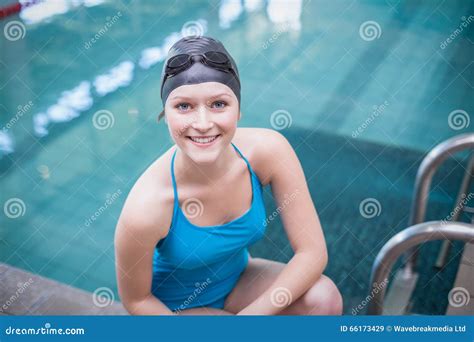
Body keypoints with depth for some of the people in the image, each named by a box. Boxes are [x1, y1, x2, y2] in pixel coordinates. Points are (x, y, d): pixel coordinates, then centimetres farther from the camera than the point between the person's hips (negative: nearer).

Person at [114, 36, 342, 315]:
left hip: (239, 277, 3)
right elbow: (135, 299, -14)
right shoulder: (145, 209, -33)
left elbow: (313, 252, -20)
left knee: (324, 299, -22)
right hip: (175, 306, -2)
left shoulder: (268, 149, -26)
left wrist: (249, 314, -23)